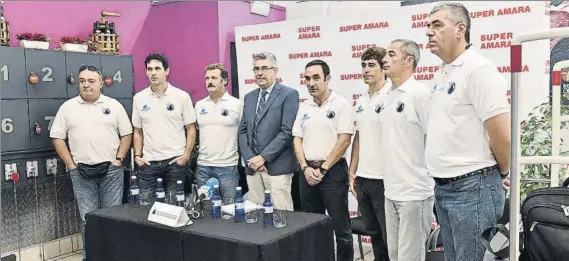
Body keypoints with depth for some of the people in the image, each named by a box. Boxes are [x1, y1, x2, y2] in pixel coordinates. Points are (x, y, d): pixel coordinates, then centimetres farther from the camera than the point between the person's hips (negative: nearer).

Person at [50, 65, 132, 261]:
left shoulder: (114, 105, 4)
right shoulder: (68, 107, 5)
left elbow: (127, 135, 5)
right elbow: (57, 138, 5)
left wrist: (118, 160, -4)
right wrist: (71, 165, -2)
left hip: (111, 170, 0)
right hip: (81, 172, 1)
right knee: (87, 217, 6)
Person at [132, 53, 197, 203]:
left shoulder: (182, 96, -3)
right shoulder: (139, 98, 6)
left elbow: (191, 129, 1)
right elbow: (138, 131, 13)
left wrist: (186, 155, -9)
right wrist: (137, 155, 2)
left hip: (175, 161, -2)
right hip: (148, 162, 2)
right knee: (145, 205, 6)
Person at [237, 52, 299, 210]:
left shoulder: (289, 94, -3)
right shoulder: (249, 97, 17)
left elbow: (287, 131, -12)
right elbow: (243, 131, 14)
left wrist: (263, 157, -13)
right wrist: (250, 158, -2)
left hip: (278, 166, -5)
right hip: (252, 167, 5)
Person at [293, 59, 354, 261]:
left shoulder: (341, 104, -6)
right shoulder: (304, 108, 11)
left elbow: (344, 140, -12)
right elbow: (297, 140, 10)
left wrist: (323, 169, -12)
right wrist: (306, 168, -4)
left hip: (333, 172, -5)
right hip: (308, 173, 5)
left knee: (340, 226, 1)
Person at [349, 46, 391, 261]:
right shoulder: (360, 101, 12)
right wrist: (352, 173, 13)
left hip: (384, 179, -7)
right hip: (363, 178, 7)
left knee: (390, 236, 5)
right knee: (374, 234, 18)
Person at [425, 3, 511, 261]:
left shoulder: (477, 68, -14)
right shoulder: (443, 74, 13)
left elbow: (502, 134, -17)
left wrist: (502, 174, -2)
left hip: (472, 188, -8)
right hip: (443, 187, 9)